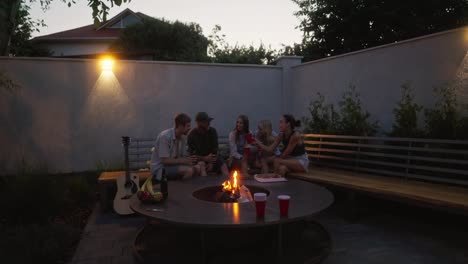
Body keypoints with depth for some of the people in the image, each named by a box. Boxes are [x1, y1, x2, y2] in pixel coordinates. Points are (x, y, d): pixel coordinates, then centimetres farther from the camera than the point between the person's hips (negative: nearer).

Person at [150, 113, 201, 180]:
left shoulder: (183, 137, 1)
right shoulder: (165, 136, -22)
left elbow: (184, 156, 5)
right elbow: (165, 160, -23)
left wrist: (189, 159, -17)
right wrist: (184, 161, -23)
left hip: (173, 164, 7)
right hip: (160, 168, -7)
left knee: (197, 168, -12)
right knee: (189, 170, -26)